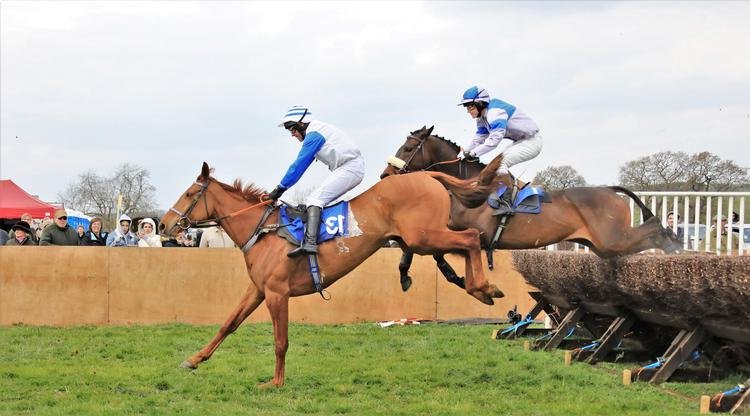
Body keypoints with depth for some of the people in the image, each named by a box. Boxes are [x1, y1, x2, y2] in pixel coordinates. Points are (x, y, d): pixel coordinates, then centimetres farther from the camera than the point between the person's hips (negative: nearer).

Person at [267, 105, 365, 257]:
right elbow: (300, 165, 21)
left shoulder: (314, 135, -12)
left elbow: (299, 165, -15)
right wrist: (281, 188, 15)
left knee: (315, 198, -20)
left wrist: (280, 188, -13)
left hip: (350, 168, -11)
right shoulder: (316, 132, 19)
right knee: (313, 200, 12)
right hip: (350, 169, 11)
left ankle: (309, 243, -35)